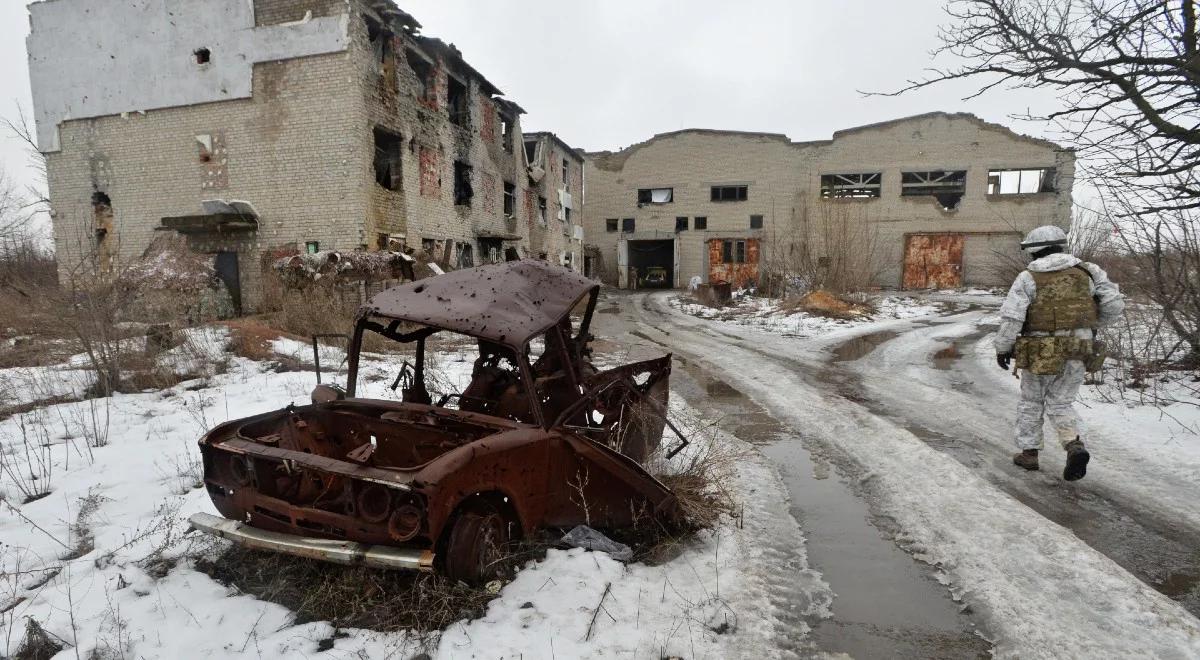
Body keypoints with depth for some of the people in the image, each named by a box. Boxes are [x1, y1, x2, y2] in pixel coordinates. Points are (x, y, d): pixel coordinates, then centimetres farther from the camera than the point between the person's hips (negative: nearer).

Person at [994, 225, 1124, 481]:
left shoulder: (1028, 278, -8)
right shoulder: (1086, 271, 3)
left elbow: (1011, 318, -14)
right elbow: (1115, 305, 1)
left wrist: (1003, 348, -2)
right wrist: (1092, 325, 18)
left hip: (1040, 352, -3)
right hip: (1078, 351, 3)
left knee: (1031, 402, 15)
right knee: (1060, 404, 15)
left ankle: (1029, 452, 22)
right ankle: (1075, 445, -8)